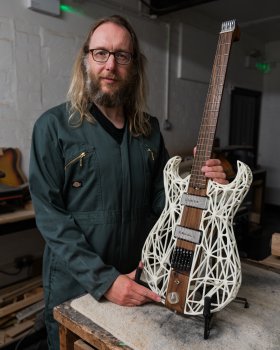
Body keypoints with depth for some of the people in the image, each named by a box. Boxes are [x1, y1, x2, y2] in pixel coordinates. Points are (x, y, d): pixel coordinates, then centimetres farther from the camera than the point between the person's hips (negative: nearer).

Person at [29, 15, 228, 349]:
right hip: (73, 289, -3)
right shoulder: (54, 125, -12)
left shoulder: (149, 128, 2)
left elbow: (161, 199, 5)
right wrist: (104, 280, -21)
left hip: (138, 284, 4)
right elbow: (49, 215, -16)